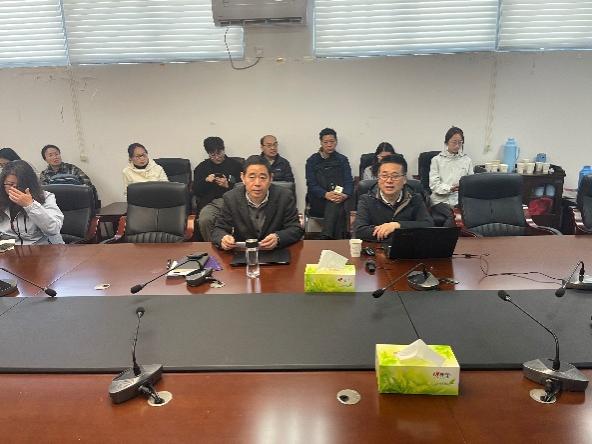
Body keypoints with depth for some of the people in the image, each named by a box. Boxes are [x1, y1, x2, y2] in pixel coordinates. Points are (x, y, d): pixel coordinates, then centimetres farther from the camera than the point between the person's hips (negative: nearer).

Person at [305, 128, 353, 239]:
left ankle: (325, 238, -40)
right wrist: (326, 194, -22)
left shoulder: (342, 160, 15)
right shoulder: (312, 160, 10)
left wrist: (344, 195, -20)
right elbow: (311, 185, -1)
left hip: (340, 198, 1)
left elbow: (349, 181, 4)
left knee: (335, 203, -35)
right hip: (318, 200, -1)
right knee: (338, 210, -33)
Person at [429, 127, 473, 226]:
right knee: (454, 216, -32)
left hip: (460, 200, 3)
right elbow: (434, 184, 0)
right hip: (440, 200, -2)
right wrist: (450, 188, -16)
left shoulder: (467, 160, 20)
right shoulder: (437, 160, 11)